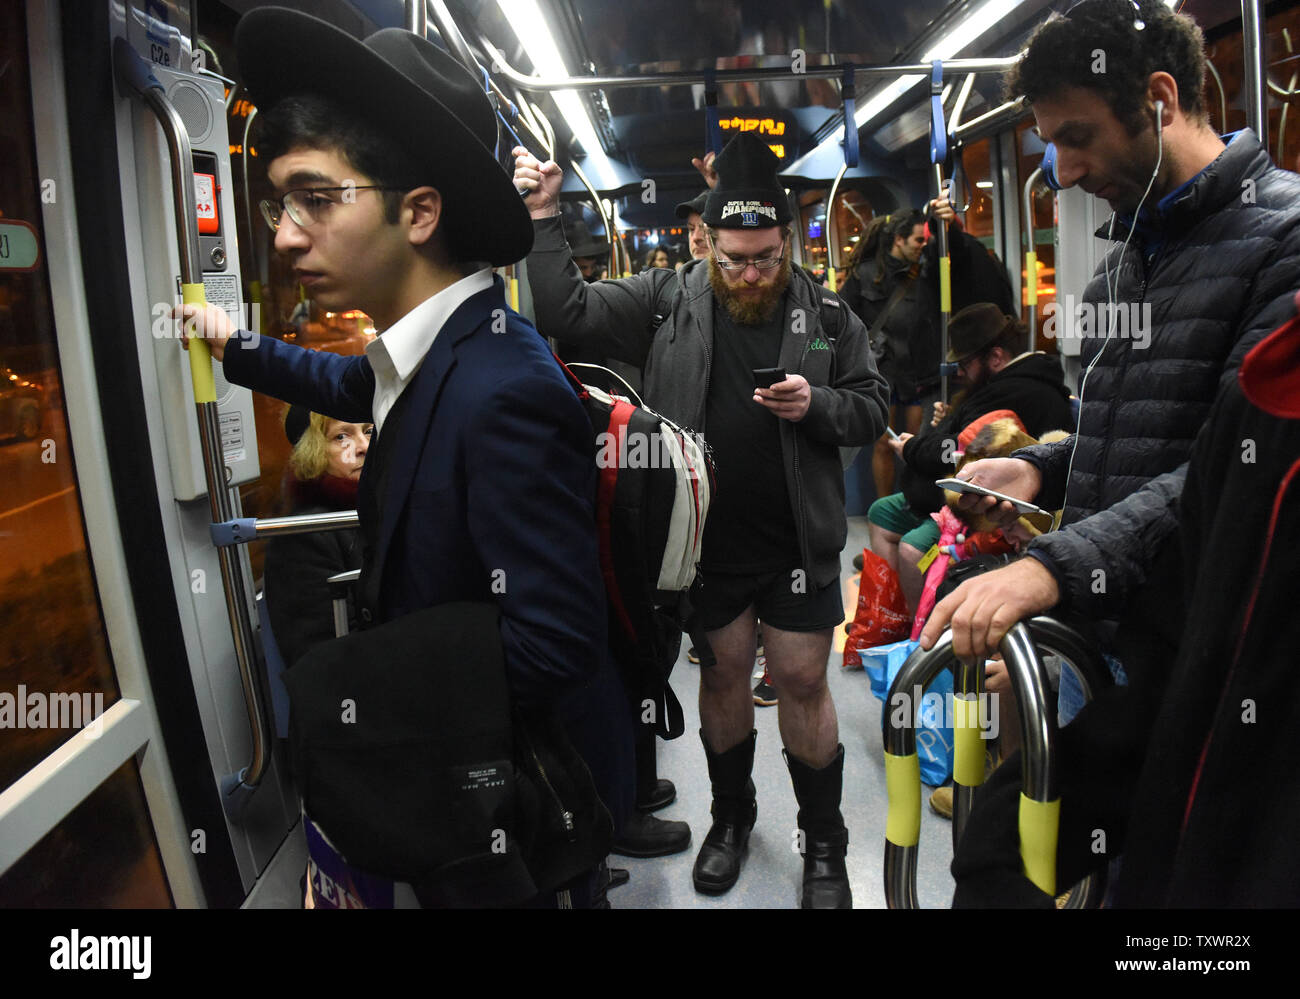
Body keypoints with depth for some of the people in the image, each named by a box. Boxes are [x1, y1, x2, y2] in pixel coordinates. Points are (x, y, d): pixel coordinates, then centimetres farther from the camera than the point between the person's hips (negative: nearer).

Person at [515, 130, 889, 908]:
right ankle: (731, 816, 38)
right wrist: (545, 218, -7)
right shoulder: (669, 301, 0)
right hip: (707, 541, 1)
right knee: (724, 675, 15)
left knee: (804, 682, 6)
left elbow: (872, 410, 5)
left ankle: (825, 843, 26)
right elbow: (567, 311, -2)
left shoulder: (826, 314, 2)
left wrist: (817, 404, -15)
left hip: (798, 544, 0)